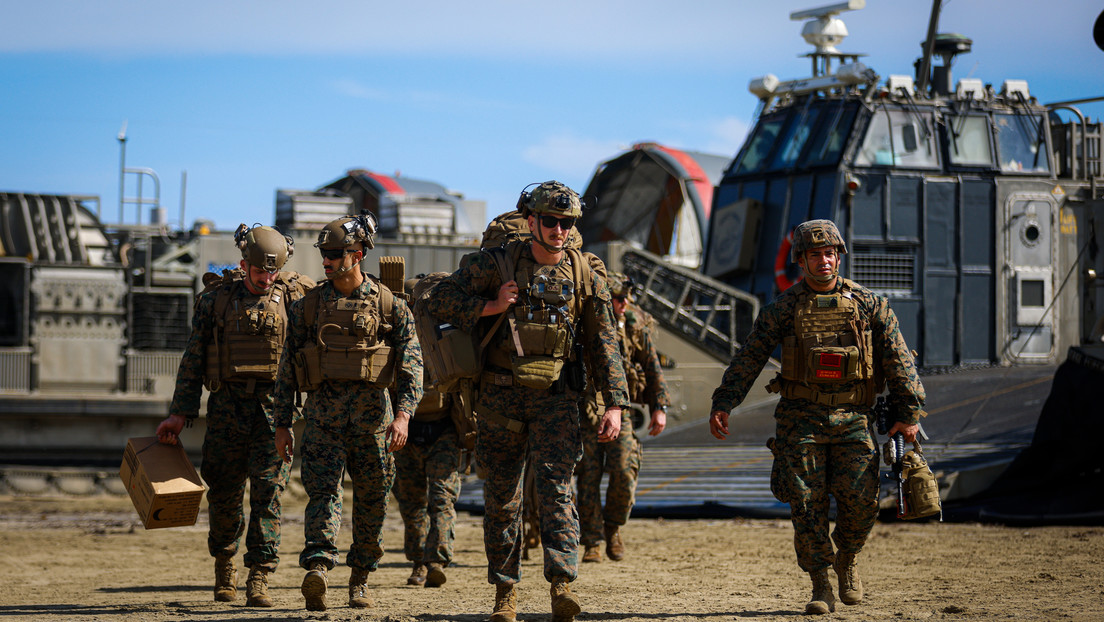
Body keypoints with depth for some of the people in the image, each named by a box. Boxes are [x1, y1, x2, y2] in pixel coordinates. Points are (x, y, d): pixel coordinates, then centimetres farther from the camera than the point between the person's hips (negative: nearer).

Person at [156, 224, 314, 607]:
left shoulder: (294, 295, 4)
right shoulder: (215, 299, 4)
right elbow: (192, 360, 5)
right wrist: (180, 413, 0)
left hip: (273, 406, -1)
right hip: (227, 405, 1)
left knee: (267, 493, -9)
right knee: (224, 493, 7)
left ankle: (259, 579, -8)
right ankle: (224, 562, 32)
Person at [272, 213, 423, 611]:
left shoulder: (390, 306, 3)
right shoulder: (308, 306, 8)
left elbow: (411, 364, -1)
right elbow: (288, 369, 11)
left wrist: (403, 414, -14)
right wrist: (282, 424, 8)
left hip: (372, 415, 0)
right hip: (322, 413, 0)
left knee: (372, 500, 7)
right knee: (322, 491, -14)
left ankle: (360, 579, 20)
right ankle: (317, 568, -29)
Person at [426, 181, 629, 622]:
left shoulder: (584, 276, 4)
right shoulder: (498, 263, 0)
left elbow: (604, 345, 6)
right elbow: (442, 300, 0)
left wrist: (615, 405, -2)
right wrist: (491, 307, -13)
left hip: (555, 398, 0)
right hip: (501, 395, 1)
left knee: (556, 487, -14)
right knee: (501, 495, 5)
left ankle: (562, 585, -22)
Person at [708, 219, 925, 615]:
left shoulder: (868, 305, 6)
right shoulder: (783, 309, 5)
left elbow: (898, 361, 5)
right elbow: (747, 359, 3)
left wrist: (910, 412, 0)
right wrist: (722, 405, -4)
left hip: (853, 419, 0)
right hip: (801, 420, 0)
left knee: (860, 499, -8)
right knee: (807, 505, -4)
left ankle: (847, 560, 21)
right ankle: (821, 587, 6)